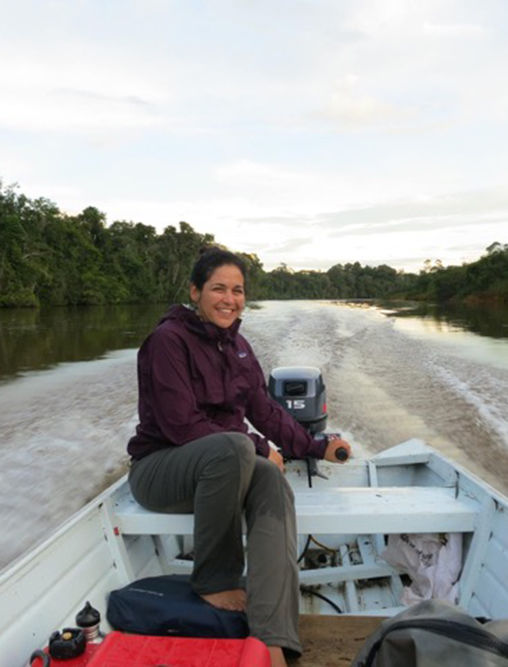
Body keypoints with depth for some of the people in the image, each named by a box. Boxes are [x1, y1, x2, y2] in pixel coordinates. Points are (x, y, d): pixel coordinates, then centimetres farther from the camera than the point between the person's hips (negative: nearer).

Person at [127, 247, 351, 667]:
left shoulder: (237, 345, 8)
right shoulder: (169, 340, -15)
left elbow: (265, 411, 12)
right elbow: (180, 425, -21)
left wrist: (316, 448, 7)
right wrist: (258, 448, -18)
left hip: (221, 464, 6)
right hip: (159, 468, -6)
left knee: (272, 480, -28)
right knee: (234, 446, -37)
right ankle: (214, 582, -16)